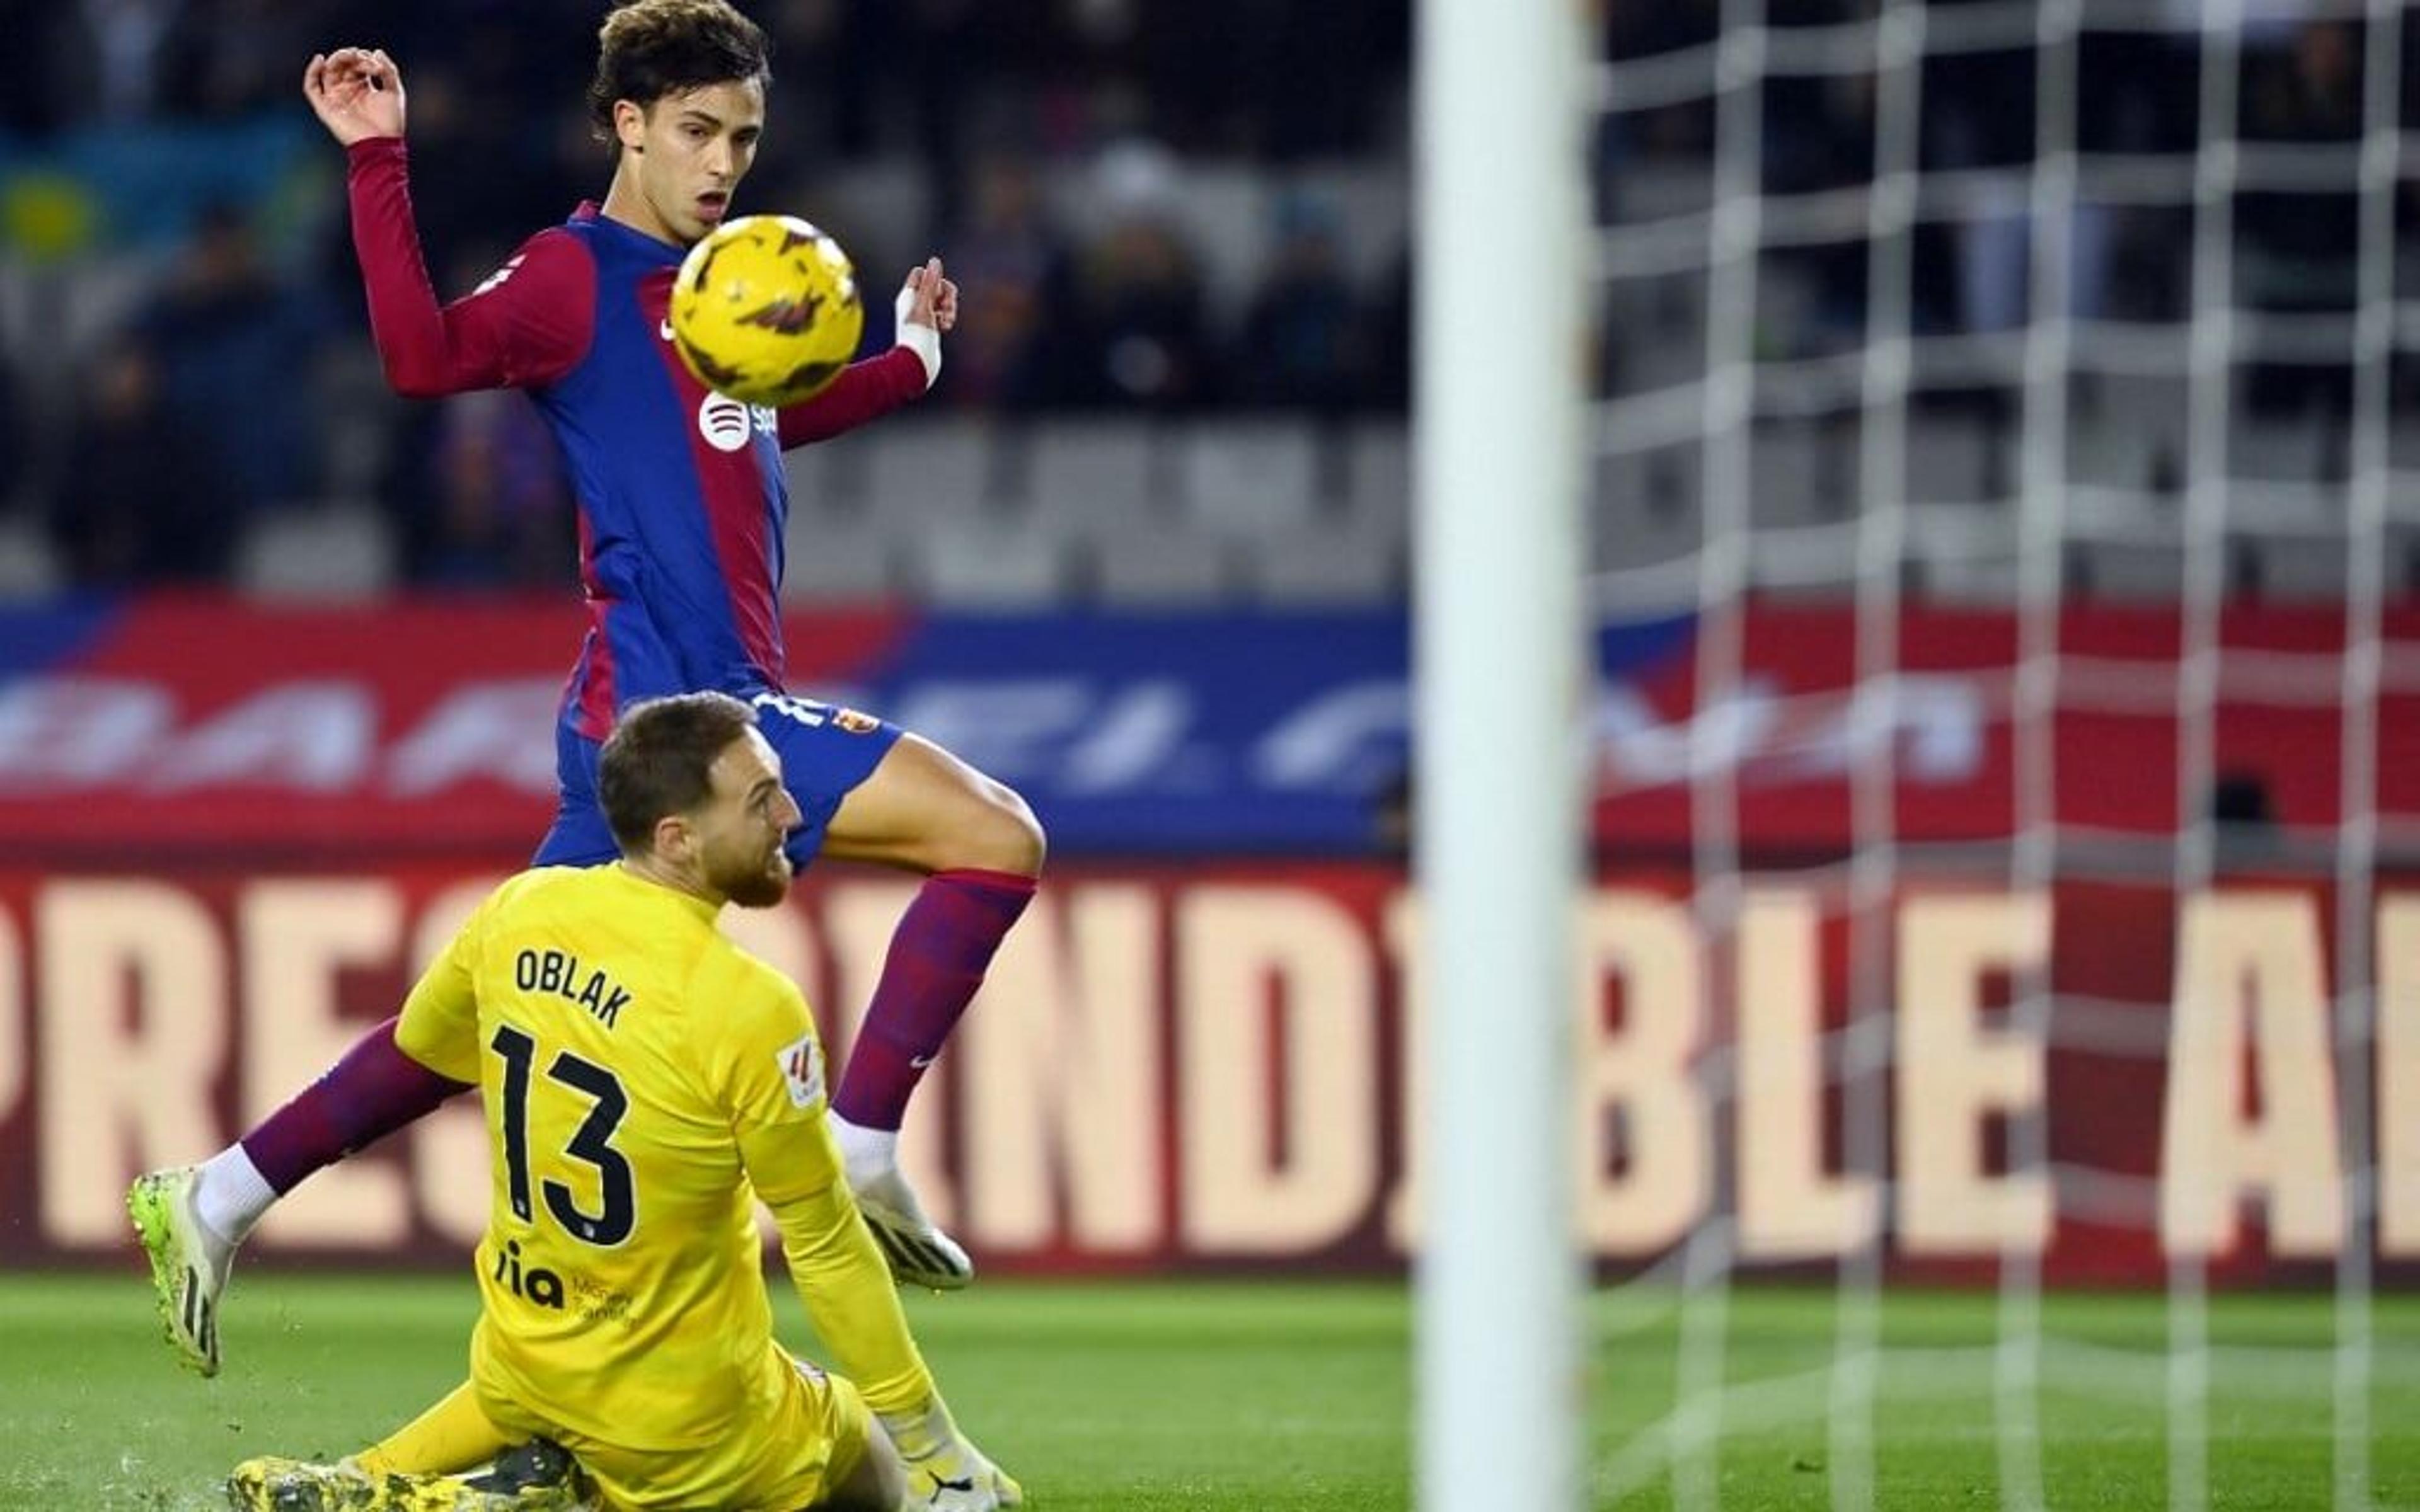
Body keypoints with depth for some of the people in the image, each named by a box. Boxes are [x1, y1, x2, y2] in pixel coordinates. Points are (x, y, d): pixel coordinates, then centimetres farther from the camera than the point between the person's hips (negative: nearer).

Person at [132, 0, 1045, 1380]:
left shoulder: (707, 285, 20)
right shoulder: (581, 273, -6)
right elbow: (426, 352, -23)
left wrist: (909, 360, 38)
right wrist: (380, 163, -26)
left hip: (697, 709, 9)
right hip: (668, 700, -9)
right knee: (995, 834, -15)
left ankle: (218, 1201, 15)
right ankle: (858, 1154, -15)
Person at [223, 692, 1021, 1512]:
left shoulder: (522, 908, -7)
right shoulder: (748, 1007, -26)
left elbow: (422, 1038, 15)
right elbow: (825, 1244, -17)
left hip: (518, 1371, 7)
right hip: (688, 1409, -7)